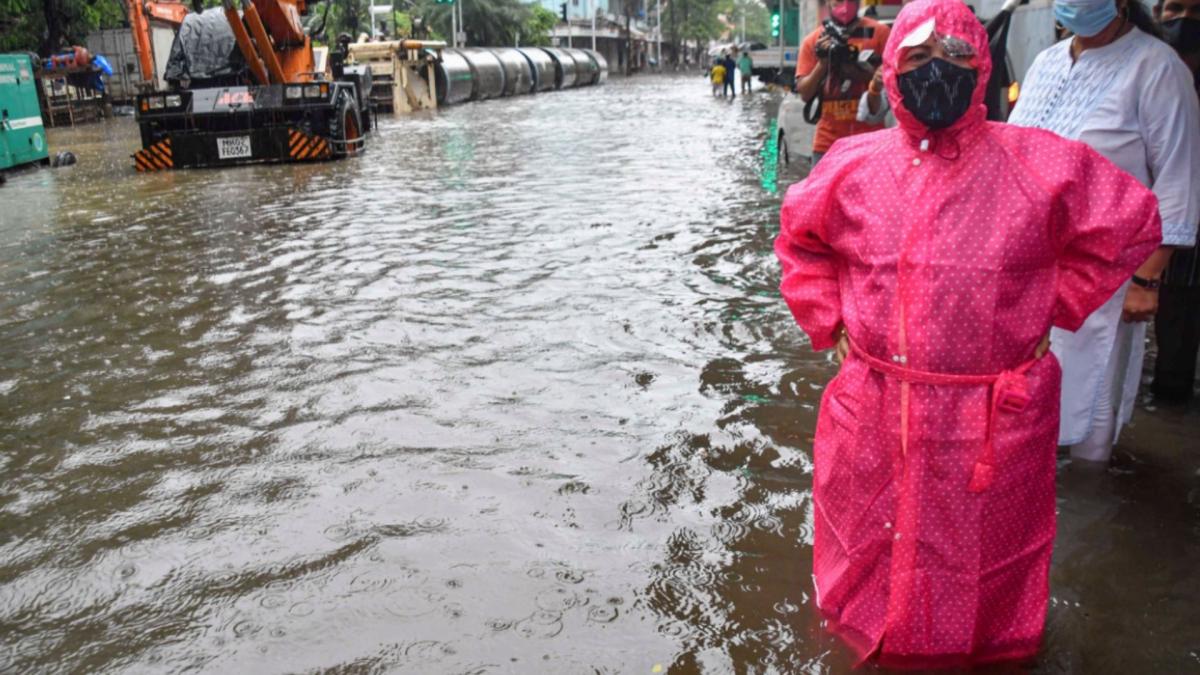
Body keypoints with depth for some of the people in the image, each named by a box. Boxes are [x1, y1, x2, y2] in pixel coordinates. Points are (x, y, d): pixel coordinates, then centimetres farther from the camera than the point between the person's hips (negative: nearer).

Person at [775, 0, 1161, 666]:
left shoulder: (1037, 165, -8)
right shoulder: (854, 165, 0)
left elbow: (1129, 222, 4)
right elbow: (801, 239, 16)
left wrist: (1053, 306, 1)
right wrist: (829, 320, 6)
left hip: (995, 420, -2)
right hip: (873, 411, 2)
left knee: (984, 546, 16)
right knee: (871, 539, 19)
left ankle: (985, 640, 42)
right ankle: (868, 636, 45)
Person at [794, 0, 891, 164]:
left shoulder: (879, 32, 2)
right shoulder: (813, 41, 7)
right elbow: (805, 93, 4)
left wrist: (857, 66, -12)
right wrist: (822, 63, -11)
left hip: (871, 141, -2)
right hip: (828, 143, 2)